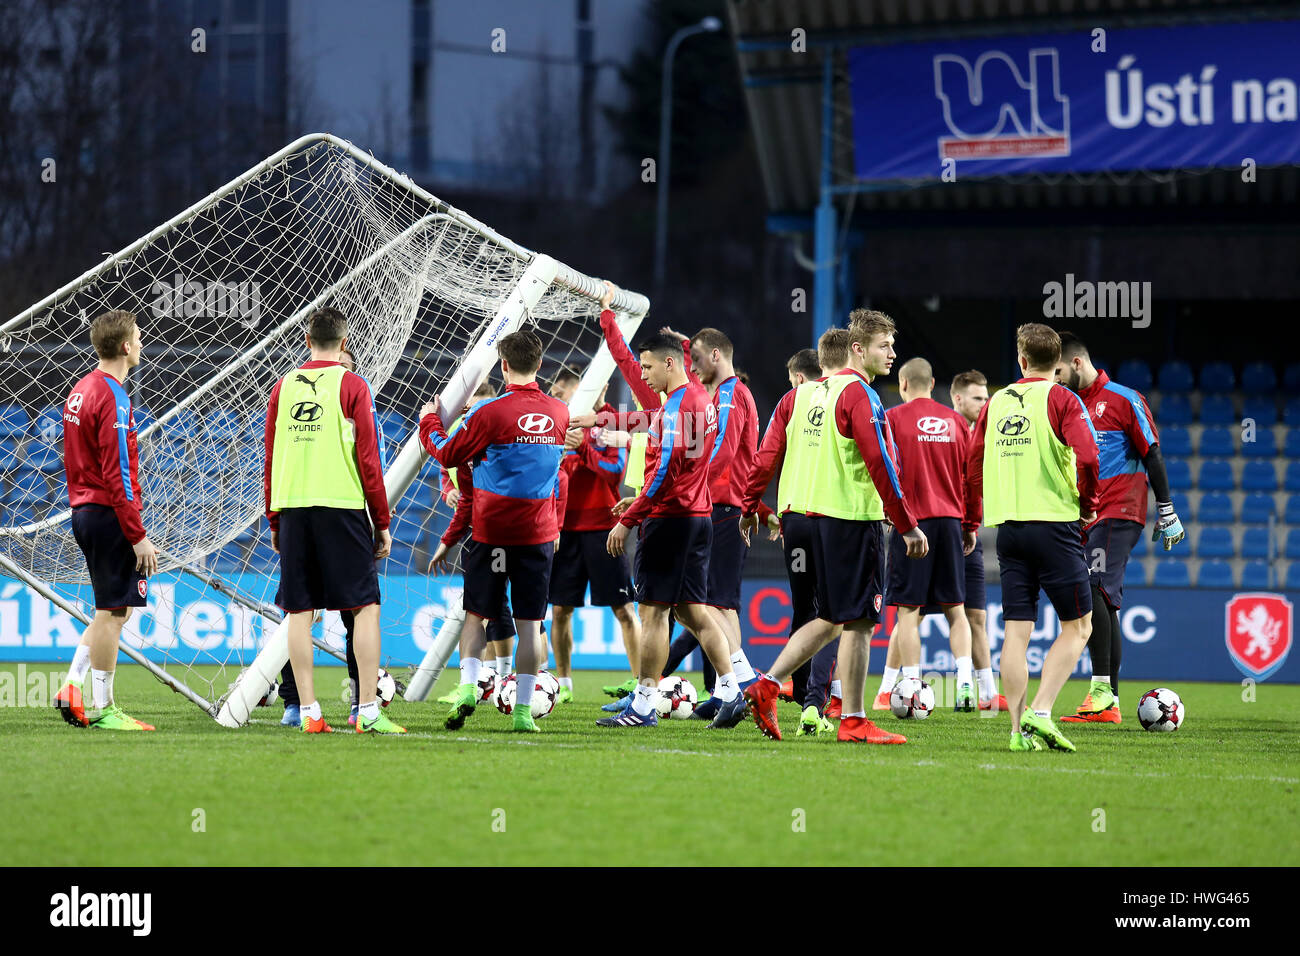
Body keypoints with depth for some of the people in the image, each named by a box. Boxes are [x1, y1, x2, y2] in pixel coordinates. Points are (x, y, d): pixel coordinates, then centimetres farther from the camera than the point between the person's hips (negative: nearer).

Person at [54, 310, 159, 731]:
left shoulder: (81, 391, 14)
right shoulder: (113, 399, -16)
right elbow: (117, 475, -19)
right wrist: (138, 535, -18)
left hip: (84, 511, 10)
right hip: (109, 515, -10)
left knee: (114, 609, 16)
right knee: (113, 611, -3)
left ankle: (73, 688, 11)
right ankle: (102, 708, 0)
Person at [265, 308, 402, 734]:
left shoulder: (283, 387, 10)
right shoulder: (352, 386, -2)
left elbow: (270, 459, 13)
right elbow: (368, 460, -3)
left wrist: (274, 521, 20)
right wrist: (382, 522, 3)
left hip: (291, 508, 4)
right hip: (341, 507, -4)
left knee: (299, 610, 5)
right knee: (365, 606, 0)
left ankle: (308, 710, 2)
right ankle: (368, 710, -7)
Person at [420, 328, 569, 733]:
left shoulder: (490, 412, -11)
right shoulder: (560, 413, 2)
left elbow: (447, 454, -1)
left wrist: (429, 423, 16)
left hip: (492, 530, -2)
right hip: (539, 532, 2)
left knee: (476, 615, 10)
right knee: (530, 623, 4)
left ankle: (468, 686, -8)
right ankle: (523, 708, 1)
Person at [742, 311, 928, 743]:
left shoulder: (802, 393, 12)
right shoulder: (859, 395, -11)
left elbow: (768, 453, 12)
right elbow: (880, 465, -16)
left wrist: (750, 506, 20)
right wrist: (908, 525, -12)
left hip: (806, 514, 8)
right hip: (853, 517, -8)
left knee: (832, 619, 16)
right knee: (858, 621, -2)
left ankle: (767, 686, 6)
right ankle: (853, 721, -1)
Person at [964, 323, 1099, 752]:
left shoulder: (996, 403, 11)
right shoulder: (1060, 399, -4)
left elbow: (972, 464, 13)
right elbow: (1086, 456, -18)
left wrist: (970, 524, 24)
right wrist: (1088, 503, 0)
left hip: (1007, 525, 5)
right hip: (1054, 524, -5)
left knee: (1016, 631, 5)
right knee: (1077, 626, 4)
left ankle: (1019, 729, 0)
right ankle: (1040, 712, -10)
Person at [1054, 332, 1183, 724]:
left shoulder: (1123, 400, -3)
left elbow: (1152, 456, -3)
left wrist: (1166, 513, -5)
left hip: (1118, 513, -7)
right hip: (1081, 519, 7)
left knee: (1093, 592, -21)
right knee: (1103, 603, 6)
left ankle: (1102, 690, -24)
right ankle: (1109, 703, 7)